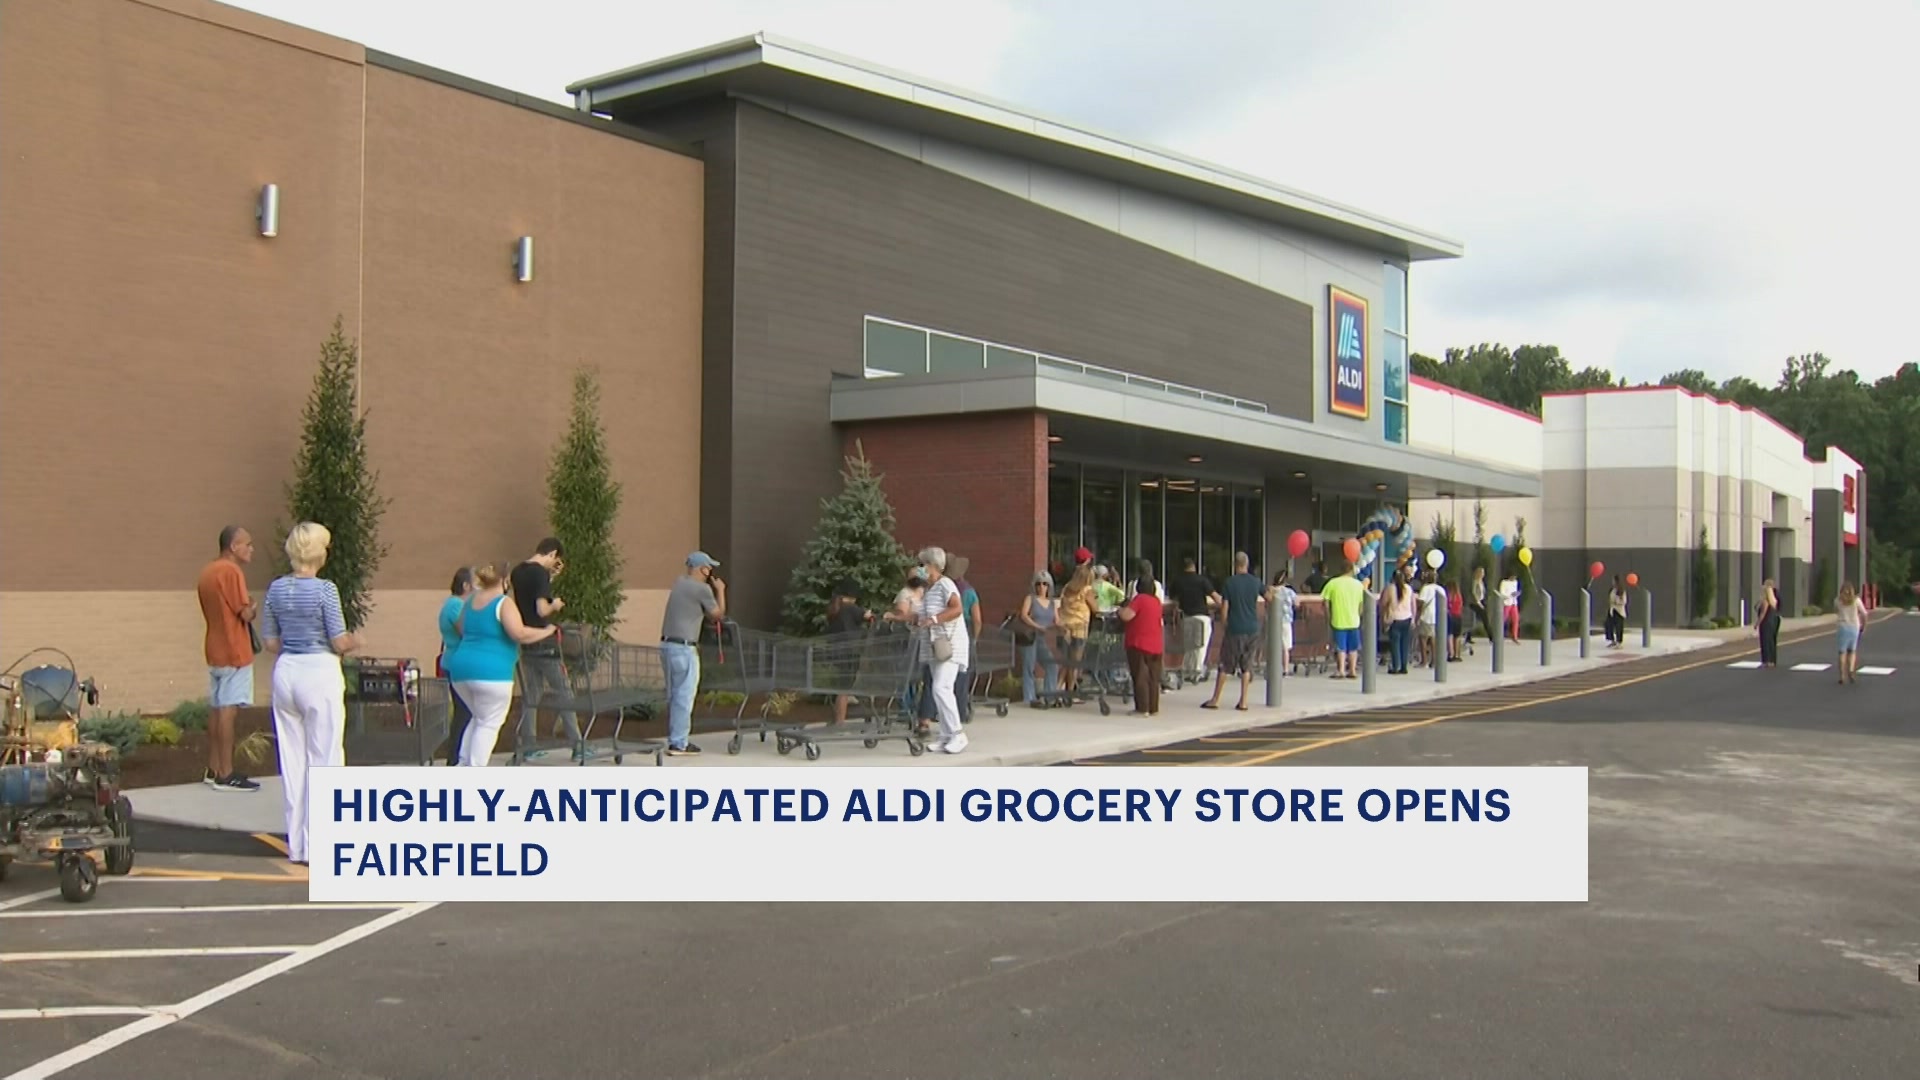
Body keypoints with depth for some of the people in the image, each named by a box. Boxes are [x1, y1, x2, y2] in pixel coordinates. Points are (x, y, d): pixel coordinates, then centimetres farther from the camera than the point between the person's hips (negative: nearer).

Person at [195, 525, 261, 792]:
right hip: (235, 652, -9)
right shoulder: (232, 571, -14)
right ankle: (225, 775, -8)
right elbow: (245, 613, -18)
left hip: (215, 651, 9)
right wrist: (253, 610, 2)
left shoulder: (207, 572, 15)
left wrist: (246, 609, 11)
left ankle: (213, 770, 16)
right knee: (229, 710, -8)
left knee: (216, 709, 12)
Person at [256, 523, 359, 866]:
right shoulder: (325, 589, -12)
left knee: (291, 759, 11)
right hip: (320, 674, -6)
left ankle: (297, 846, 16)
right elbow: (339, 642, -12)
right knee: (324, 760, 2)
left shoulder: (276, 588, 5)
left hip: (286, 672, 6)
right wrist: (353, 643, 9)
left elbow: (270, 641, 9)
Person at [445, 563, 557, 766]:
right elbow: (519, 634, -20)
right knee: (489, 724, 1)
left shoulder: (468, 602, 14)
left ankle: (464, 764, 20)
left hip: (461, 668, 8)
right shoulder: (503, 603, -8)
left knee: (480, 718, 24)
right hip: (490, 672, -8)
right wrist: (547, 631, -5)